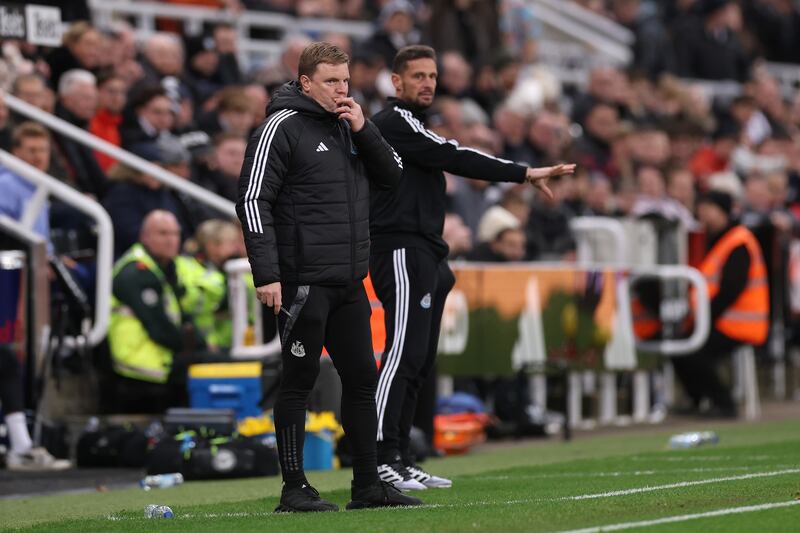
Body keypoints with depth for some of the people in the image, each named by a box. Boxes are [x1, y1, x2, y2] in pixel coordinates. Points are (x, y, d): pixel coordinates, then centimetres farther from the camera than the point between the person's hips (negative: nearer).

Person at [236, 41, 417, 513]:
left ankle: (368, 483, 16)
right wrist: (266, 274, -19)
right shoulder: (282, 128, -7)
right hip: (304, 283, -7)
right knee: (300, 381, -2)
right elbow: (253, 200, -13)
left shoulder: (349, 125, 15)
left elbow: (392, 175, 13)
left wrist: (364, 130, -2)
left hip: (350, 282, 7)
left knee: (363, 379, 9)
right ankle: (294, 488, 3)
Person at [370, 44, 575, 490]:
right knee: (404, 354, -16)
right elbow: (455, 158, -17)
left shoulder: (408, 125, 24)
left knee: (418, 361, 8)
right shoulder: (395, 122, -8)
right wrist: (525, 174, -18)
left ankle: (400, 462, 9)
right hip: (402, 253, -10)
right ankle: (380, 459, -21)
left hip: (423, 254, 10)